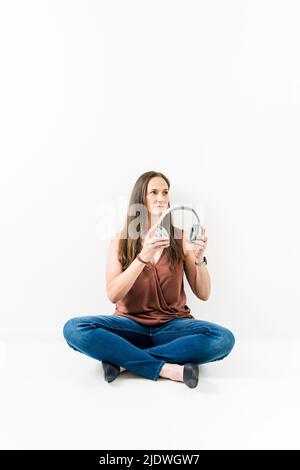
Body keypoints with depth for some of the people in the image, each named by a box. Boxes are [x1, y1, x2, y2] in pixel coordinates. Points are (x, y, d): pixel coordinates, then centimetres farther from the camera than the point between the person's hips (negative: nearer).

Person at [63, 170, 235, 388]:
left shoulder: (181, 238, 1)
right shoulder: (120, 240, 0)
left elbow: (203, 294, 1)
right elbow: (113, 295, -12)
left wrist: (200, 258, -18)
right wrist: (143, 257, -25)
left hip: (172, 325, 1)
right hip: (130, 324, 0)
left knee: (223, 339, -28)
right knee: (74, 328, -26)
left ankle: (125, 360, -20)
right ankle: (167, 369, -24)